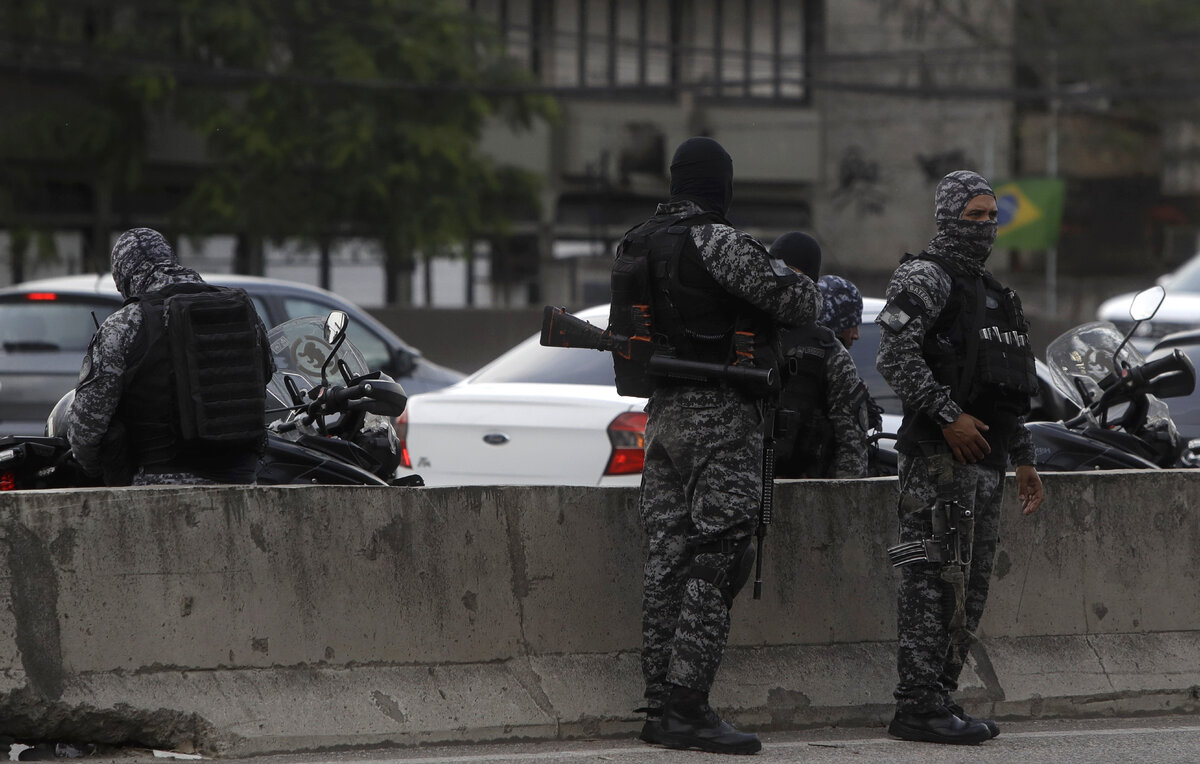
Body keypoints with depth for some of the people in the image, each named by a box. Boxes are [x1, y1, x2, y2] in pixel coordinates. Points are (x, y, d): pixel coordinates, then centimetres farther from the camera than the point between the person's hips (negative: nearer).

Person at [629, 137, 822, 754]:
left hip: (663, 412, 8)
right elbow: (794, 300, -16)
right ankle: (688, 709, -11)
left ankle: (659, 705, 12)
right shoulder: (716, 242, -15)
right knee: (714, 564, -7)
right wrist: (811, 292, 6)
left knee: (668, 559, 10)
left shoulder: (635, 246, 10)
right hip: (722, 413, -8)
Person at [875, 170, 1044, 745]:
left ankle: (940, 698, 13)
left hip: (986, 460, 9)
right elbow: (896, 357, -18)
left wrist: (1023, 458, 24)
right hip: (939, 455, -9)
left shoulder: (992, 292, 23)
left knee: (970, 588, 8)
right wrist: (949, 417, -21)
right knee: (935, 581, -11)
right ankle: (918, 706, -11)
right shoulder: (923, 278, -5)